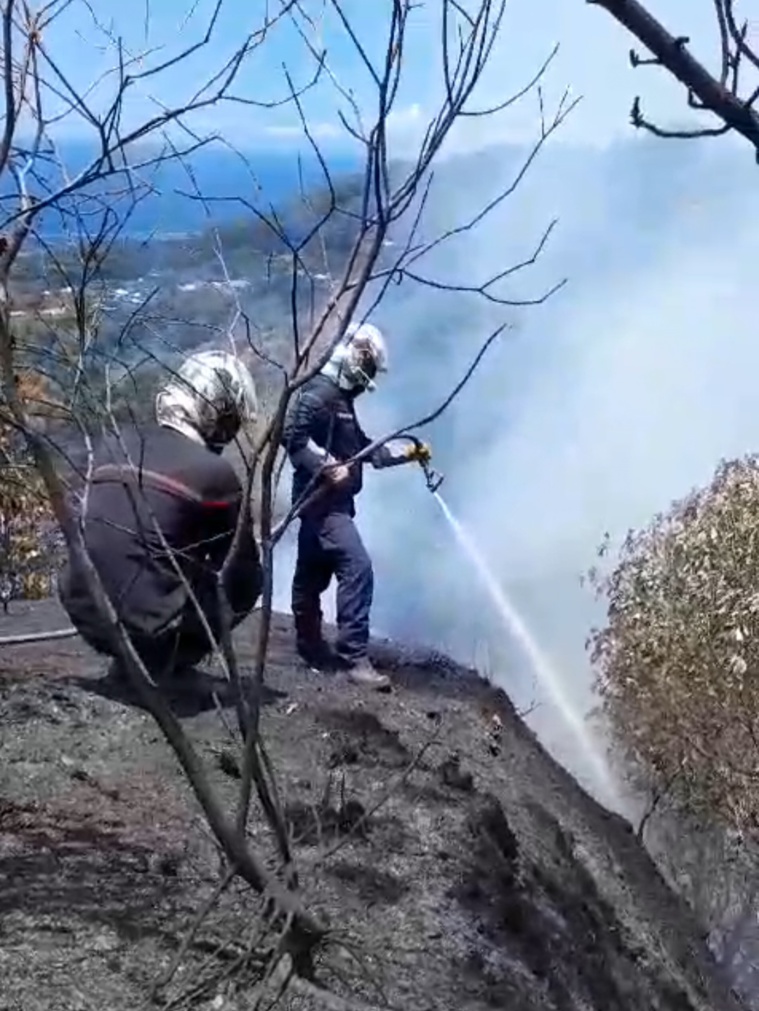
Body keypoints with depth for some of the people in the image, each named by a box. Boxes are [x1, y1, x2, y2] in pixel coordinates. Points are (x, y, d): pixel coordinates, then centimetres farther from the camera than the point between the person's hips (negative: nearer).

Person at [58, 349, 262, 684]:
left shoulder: (112, 446, 5)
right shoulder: (215, 473, -10)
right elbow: (243, 578, -2)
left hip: (85, 613, 6)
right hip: (148, 623, -6)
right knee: (244, 585, 15)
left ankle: (134, 657, 20)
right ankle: (158, 659, 9)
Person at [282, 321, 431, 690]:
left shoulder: (341, 398, 18)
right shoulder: (320, 391, -13)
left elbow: (364, 447, 23)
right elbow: (292, 435, -25)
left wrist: (406, 453, 16)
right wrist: (328, 467, -27)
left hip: (330, 501, 11)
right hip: (323, 499, -11)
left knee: (313, 575, 18)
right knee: (357, 568, -16)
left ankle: (311, 646, 30)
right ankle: (354, 656, -14)